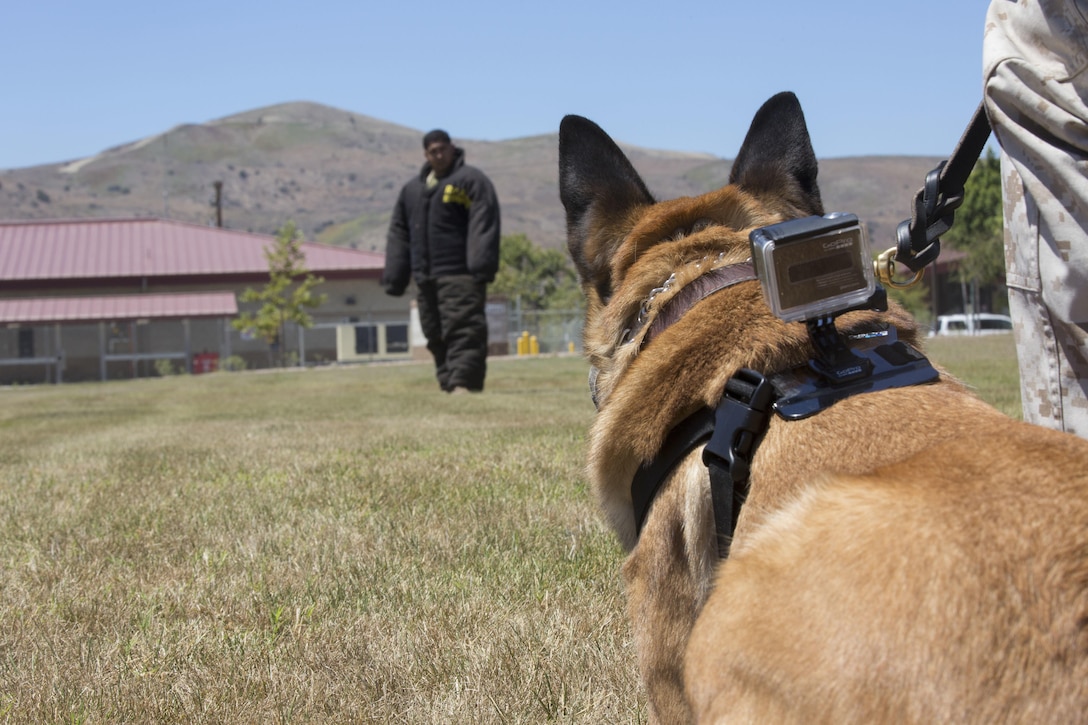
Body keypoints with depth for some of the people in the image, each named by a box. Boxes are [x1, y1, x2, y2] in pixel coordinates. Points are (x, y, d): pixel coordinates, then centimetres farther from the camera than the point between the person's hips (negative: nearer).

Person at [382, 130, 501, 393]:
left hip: (459, 275, -7)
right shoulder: (412, 189, 20)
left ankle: (463, 382, -18)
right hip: (426, 279, 7)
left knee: (463, 331, -14)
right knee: (436, 336, 6)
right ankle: (449, 385, 11)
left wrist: (481, 267, -20)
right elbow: (398, 234, 21)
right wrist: (394, 278, 13)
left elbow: (483, 225, -10)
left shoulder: (471, 180, 1)